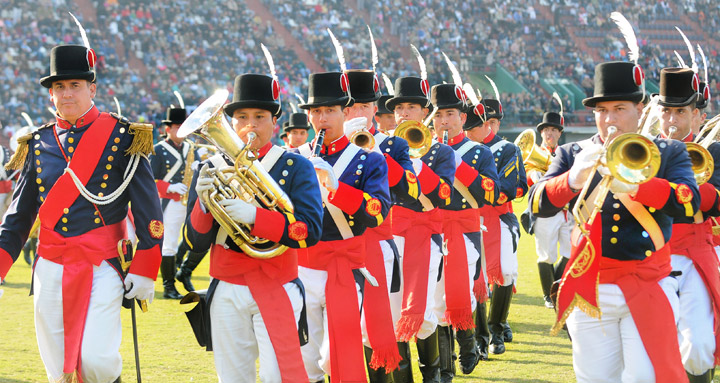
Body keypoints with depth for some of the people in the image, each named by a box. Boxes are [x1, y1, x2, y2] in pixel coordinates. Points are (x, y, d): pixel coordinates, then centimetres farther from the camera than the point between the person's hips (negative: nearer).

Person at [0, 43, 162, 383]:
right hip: (51, 270, 4)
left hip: (102, 268, -4)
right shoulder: (38, 144, 10)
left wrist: (143, 271, -8)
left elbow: (148, 209, -2)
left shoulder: (122, 138, -1)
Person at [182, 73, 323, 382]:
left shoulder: (296, 168, 0)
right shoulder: (210, 169, 7)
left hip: (276, 291, -2)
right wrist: (203, 202, -17)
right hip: (227, 294, 3)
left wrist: (252, 215, -27)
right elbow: (195, 244, 3)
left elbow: (310, 231, -15)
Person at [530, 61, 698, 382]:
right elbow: (538, 203, -5)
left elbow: (689, 202, -12)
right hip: (590, 292, 2)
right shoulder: (572, 155, 10)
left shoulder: (669, 154, 7)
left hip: (648, 292, -2)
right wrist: (573, 179, -26)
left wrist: (633, 184, -30)